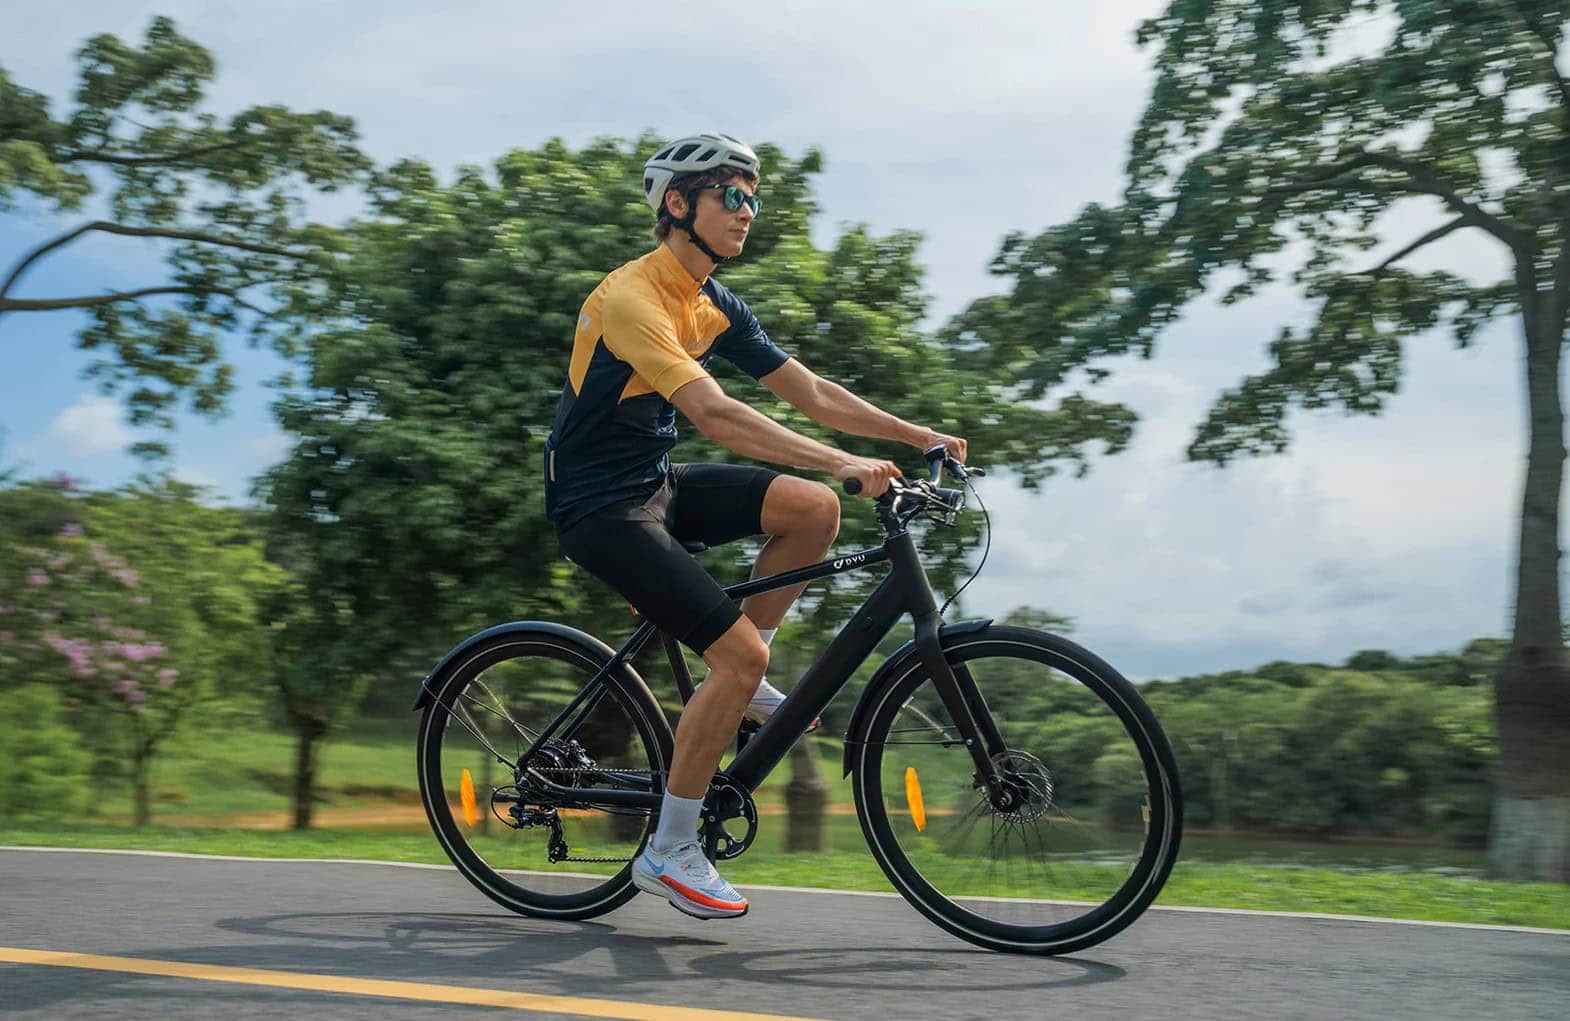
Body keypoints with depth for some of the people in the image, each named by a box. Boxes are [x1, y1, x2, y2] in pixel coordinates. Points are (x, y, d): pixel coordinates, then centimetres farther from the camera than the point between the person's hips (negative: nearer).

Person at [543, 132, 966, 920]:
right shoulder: (631, 299, -21)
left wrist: (921, 437, -1)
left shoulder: (717, 308, 7)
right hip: (599, 507, -8)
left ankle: (738, 685, 6)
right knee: (740, 653, -19)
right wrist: (842, 462, -40)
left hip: (657, 485, 8)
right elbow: (713, 415, -34)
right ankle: (669, 852, -4)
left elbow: (812, 394, 7)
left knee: (812, 507, -11)